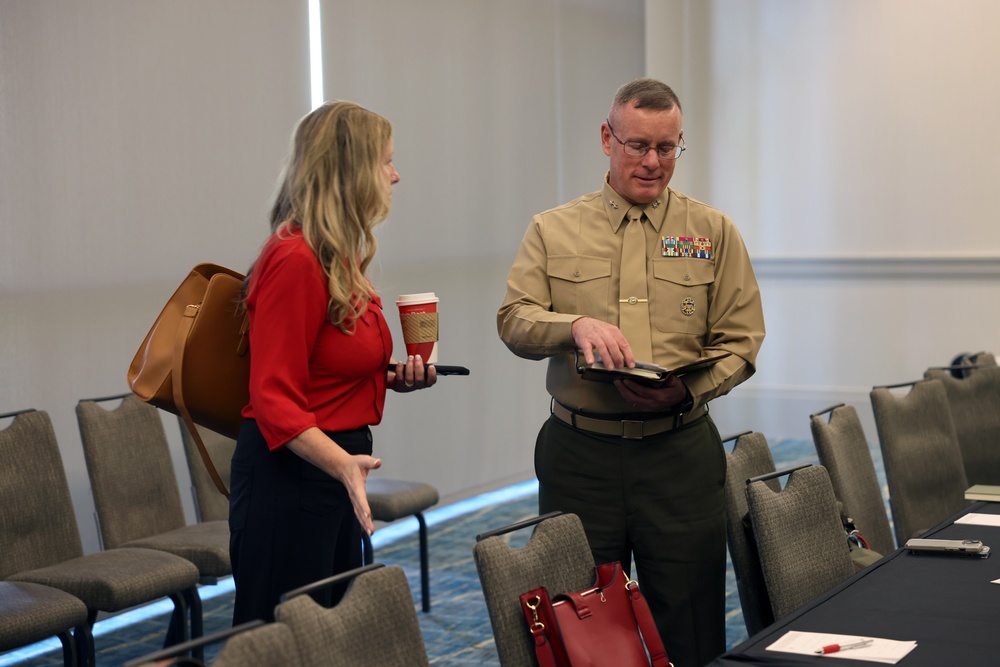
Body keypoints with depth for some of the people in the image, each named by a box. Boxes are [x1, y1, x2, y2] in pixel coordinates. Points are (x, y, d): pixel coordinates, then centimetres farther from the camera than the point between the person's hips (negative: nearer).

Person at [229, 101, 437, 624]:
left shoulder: (340, 261, 11)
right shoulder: (296, 260, -18)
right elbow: (274, 400, -21)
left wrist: (394, 378, 6)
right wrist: (342, 462, -35)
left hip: (332, 471, 10)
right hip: (288, 476, -10)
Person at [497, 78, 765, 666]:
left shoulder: (714, 232, 7)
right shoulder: (553, 231, 8)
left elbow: (740, 341, 4)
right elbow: (513, 320, -1)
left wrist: (686, 390, -15)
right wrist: (575, 324, -21)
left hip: (679, 453, 0)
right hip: (579, 454, 0)